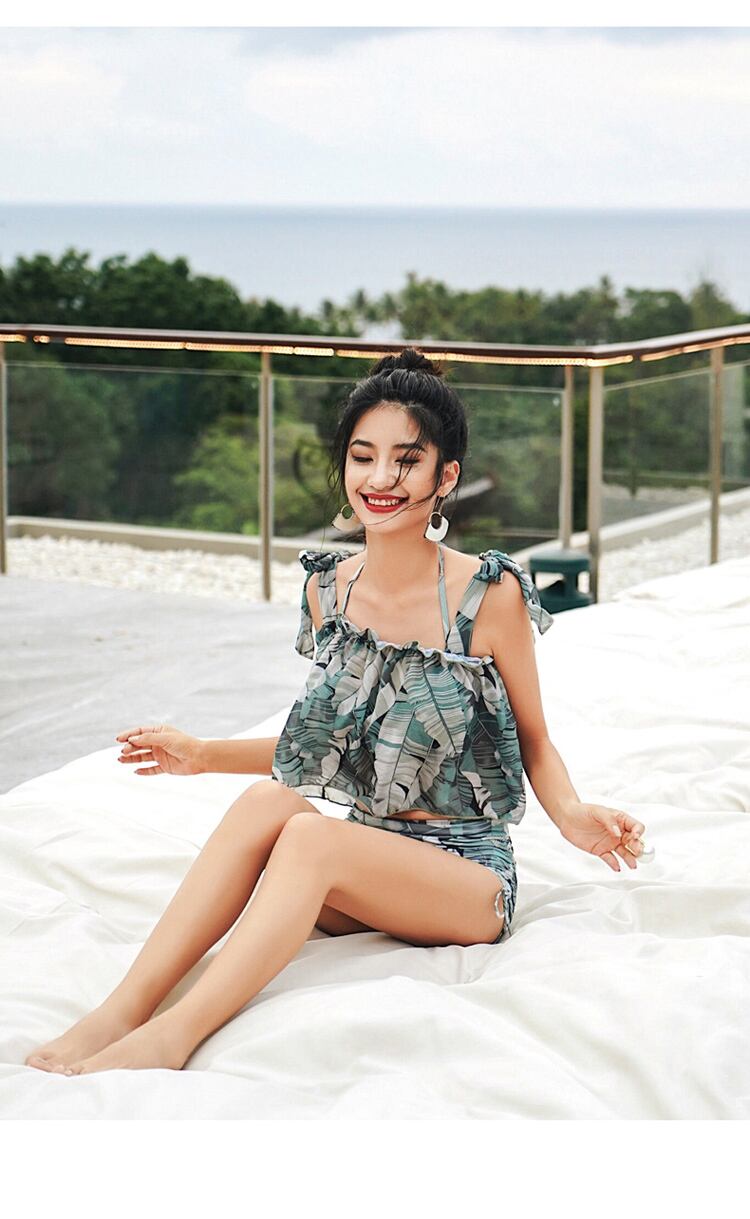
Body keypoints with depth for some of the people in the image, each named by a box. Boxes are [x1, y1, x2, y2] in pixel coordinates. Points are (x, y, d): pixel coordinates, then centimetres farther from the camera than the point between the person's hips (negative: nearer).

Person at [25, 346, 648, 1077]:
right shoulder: (327, 590, 4)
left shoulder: (490, 595, -11)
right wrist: (204, 756, 9)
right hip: (363, 864, 4)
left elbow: (533, 742, -1)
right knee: (269, 798, -27)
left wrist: (572, 816, -21)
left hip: (469, 876, -4)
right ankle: (121, 1011, -33)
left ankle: (173, 1034, -37)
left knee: (308, 833, -32)